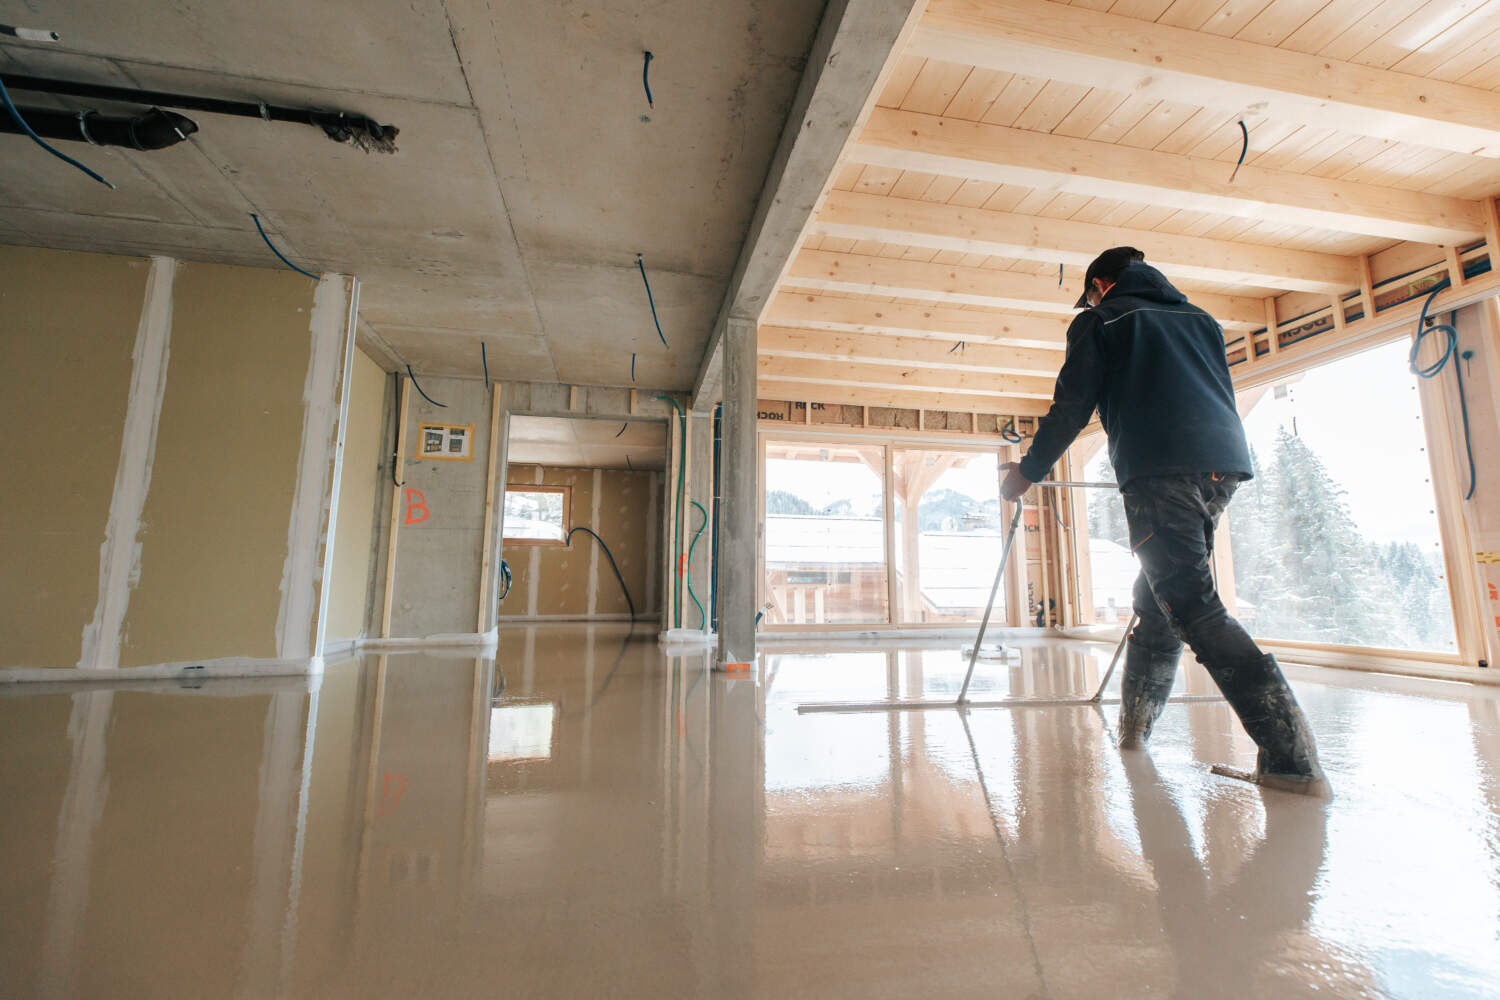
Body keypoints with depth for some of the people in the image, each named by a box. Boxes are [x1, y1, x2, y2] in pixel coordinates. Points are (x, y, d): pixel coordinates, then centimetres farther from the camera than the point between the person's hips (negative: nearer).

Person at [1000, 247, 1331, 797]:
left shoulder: (1099, 321, 11)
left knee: (1194, 607, -10)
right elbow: (1219, 396, 30)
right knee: (1157, 597, 14)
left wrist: (1028, 471, 12)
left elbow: (1071, 406, 3)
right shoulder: (1199, 318, 29)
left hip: (1158, 469, -7)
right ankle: (1133, 726, 22)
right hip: (1225, 462, 8)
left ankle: (1293, 758, -17)